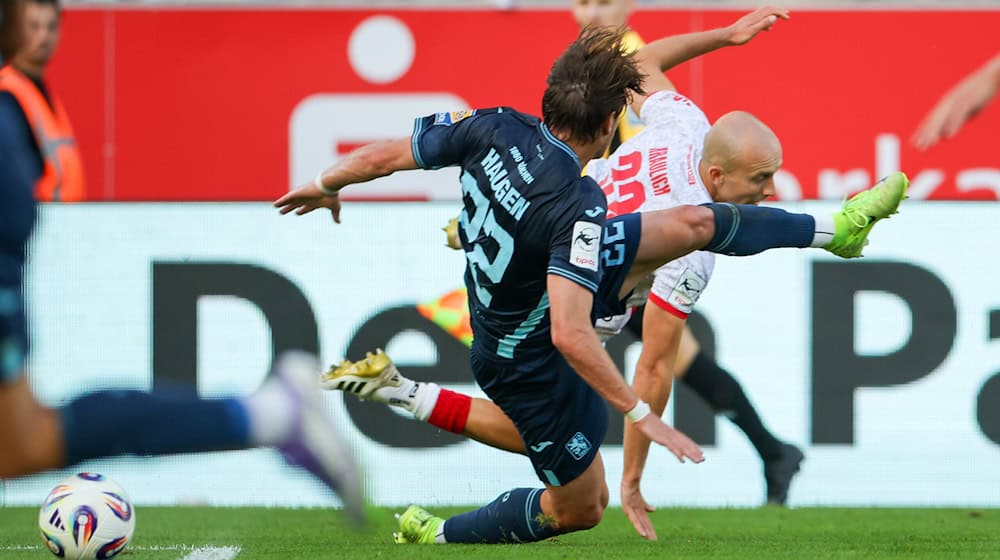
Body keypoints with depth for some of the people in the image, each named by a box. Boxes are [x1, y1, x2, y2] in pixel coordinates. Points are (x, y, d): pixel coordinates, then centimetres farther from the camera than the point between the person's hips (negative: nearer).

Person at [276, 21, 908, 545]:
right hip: (532, 364, -8)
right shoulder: (577, 207, -40)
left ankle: (835, 228, 29)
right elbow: (569, 335, -44)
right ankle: (435, 533, 25)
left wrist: (325, 186, 9)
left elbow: (382, 156, -11)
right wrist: (642, 414, -36)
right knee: (580, 509, 13)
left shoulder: (493, 127, -22)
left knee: (693, 223, 9)